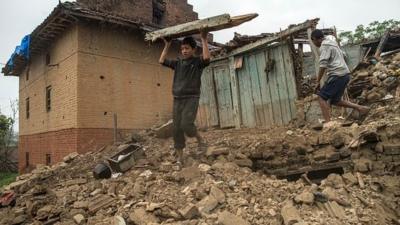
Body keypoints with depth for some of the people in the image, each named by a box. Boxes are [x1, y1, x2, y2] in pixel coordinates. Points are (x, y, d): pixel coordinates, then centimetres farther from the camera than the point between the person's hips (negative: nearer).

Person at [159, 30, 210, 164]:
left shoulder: (198, 62, 0)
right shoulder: (178, 63, 13)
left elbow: (207, 58, -21)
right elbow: (162, 61, 15)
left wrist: (204, 40, -15)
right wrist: (167, 45, 15)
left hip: (191, 99, -5)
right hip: (177, 99, 5)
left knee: (186, 125, -23)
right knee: (177, 129, 2)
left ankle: (199, 139, 8)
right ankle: (179, 157, 11)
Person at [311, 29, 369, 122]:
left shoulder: (325, 45, -9)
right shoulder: (332, 42, 21)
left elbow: (323, 65, -18)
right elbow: (342, 54, 31)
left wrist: (318, 81, -16)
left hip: (337, 75, -9)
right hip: (345, 74, 9)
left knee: (321, 97, -8)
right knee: (335, 100, 15)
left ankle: (328, 123, -15)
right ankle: (360, 108, 13)